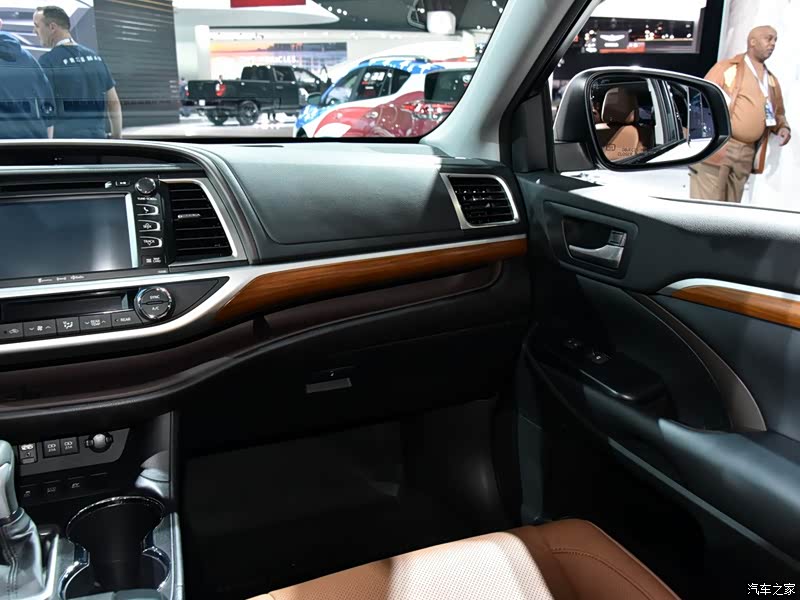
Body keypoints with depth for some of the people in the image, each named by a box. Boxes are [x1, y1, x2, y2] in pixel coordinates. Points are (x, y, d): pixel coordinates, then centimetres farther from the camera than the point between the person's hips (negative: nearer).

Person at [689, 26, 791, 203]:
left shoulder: (772, 80, 21)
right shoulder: (727, 67, 3)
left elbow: (779, 113, 31)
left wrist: (783, 127, 9)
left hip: (747, 154, 6)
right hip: (716, 147, -6)